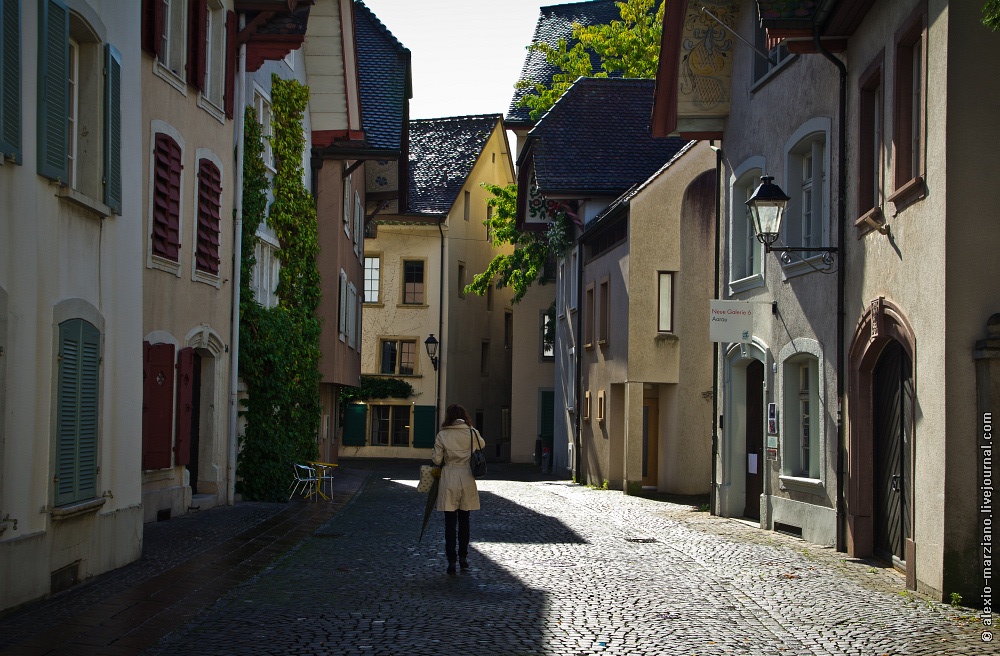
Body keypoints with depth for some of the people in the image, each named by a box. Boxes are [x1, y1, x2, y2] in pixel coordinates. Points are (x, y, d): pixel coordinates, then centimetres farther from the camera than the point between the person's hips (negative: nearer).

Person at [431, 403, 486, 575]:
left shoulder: (442, 435, -8)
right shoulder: (472, 433, -2)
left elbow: (436, 459, -6)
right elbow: (482, 445, 18)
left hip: (449, 480, -2)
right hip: (467, 480, 2)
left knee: (450, 522, 3)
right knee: (464, 520, 15)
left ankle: (451, 561, -1)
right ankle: (463, 557, 19)